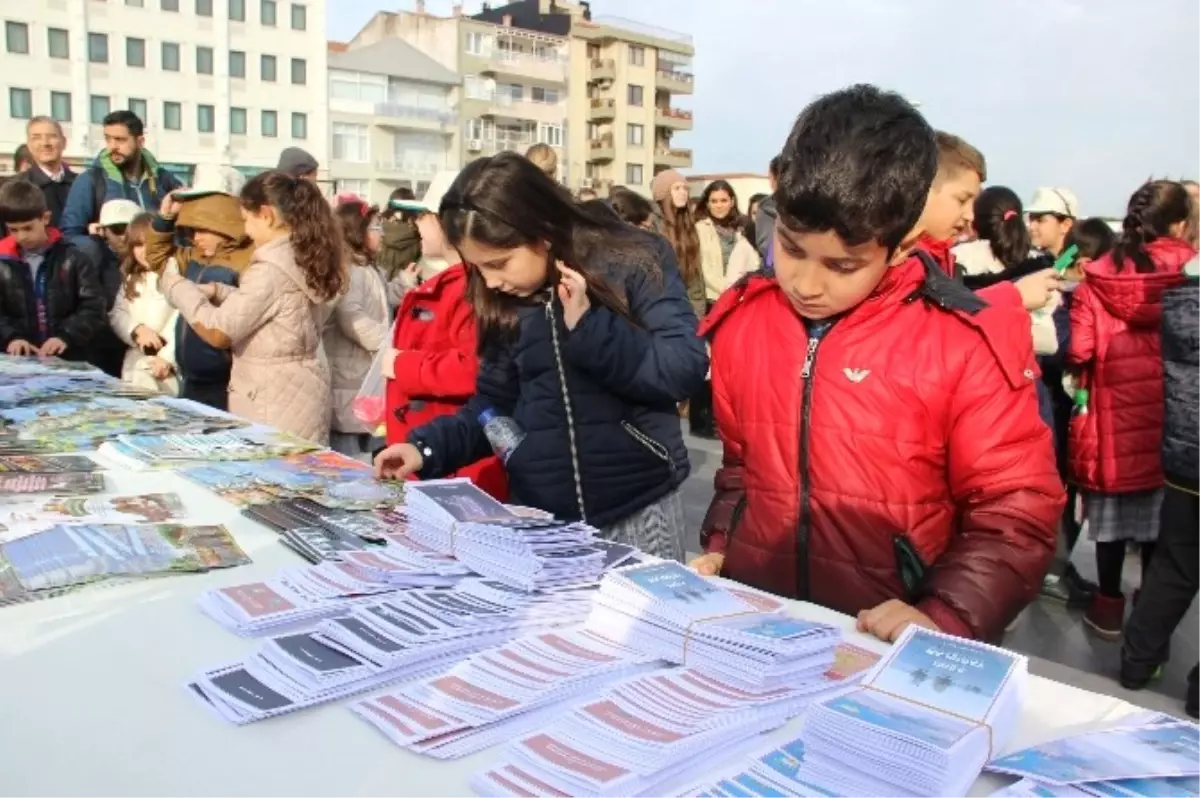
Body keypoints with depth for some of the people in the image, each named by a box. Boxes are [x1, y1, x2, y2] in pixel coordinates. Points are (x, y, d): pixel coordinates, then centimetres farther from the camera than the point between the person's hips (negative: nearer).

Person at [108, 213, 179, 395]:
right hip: (134, 365, 7)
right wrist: (137, 329, -10)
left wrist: (168, 357, -23)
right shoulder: (131, 279, 17)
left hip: (170, 368, -7)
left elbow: (184, 320, -18)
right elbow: (117, 314, 11)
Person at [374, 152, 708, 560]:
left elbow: (685, 369, -16)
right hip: (537, 514, 4)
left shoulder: (636, 262, -9)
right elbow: (494, 402, 11)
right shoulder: (504, 302, 4)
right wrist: (427, 447, -3)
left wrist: (587, 325, -23)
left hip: (638, 512, -3)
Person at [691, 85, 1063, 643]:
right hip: (752, 623, 2)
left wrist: (942, 620, -16)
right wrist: (719, 548, 5)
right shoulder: (740, 321, 2)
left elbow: (1015, 513, -5)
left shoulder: (967, 346, -10)